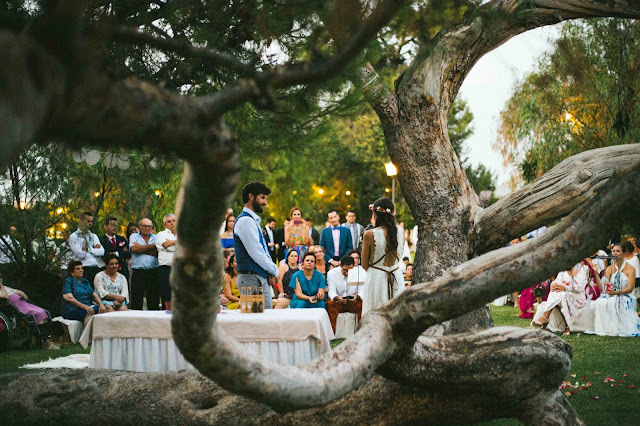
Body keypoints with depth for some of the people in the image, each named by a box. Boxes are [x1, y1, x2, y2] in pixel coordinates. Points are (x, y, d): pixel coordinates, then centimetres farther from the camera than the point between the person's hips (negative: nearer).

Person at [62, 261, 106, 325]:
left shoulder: (85, 281, 24)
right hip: (72, 309, -5)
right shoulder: (68, 281, 3)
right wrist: (84, 307, -23)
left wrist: (101, 304, -10)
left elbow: (94, 295, 13)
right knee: (89, 314, -36)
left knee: (103, 311, -25)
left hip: (89, 307, 6)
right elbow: (69, 298, -12)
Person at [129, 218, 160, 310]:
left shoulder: (156, 238, 13)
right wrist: (151, 246, -2)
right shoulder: (134, 236, 11)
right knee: (136, 300, -3)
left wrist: (141, 249, -3)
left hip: (153, 272, 1)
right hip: (138, 272, -1)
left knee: (154, 301, 1)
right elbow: (134, 248, -8)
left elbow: (158, 253, -3)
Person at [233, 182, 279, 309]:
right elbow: (256, 253, -18)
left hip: (262, 279, 10)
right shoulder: (246, 221, -13)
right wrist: (274, 271, -5)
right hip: (252, 279, -10)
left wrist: (271, 272, 3)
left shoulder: (253, 221, 20)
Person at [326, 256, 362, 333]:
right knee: (330, 303, -32)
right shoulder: (332, 273, -9)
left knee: (362, 304, -30)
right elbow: (331, 292, -13)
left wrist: (357, 296, -37)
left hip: (353, 302, 0)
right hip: (338, 302, 0)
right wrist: (337, 297, -38)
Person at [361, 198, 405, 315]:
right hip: (397, 278, 4)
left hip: (376, 278, -4)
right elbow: (398, 257, 11)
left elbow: (365, 265, -4)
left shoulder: (370, 235, -13)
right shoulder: (400, 232, -2)